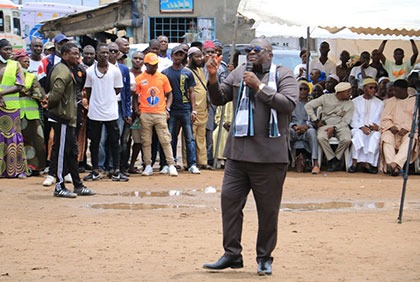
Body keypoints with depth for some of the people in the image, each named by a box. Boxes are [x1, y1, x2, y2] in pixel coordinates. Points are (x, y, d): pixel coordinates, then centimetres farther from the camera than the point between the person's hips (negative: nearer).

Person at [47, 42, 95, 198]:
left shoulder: (67, 70, 18)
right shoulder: (63, 72, -16)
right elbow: (56, 94, -24)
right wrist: (50, 104, -8)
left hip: (67, 118, 11)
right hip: (62, 118, -11)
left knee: (71, 152, 14)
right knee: (61, 152, -5)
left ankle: (78, 186, 20)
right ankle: (59, 187, 0)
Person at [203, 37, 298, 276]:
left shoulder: (284, 75, 0)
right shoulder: (239, 73, 13)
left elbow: (289, 104, -15)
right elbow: (219, 99, 14)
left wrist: (259, 87, -15)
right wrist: (213, 79, -4)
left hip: (269, 155, -4)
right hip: (238, 152, 4)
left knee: (268, 209, 4)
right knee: (230, 200, 1)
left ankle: (265, 258, 15)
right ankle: (232, 254, 11)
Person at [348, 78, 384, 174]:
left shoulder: (380, 103, 17)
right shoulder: (355, 102, 10)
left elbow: (381, 120, 10)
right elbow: (353, 121, 3)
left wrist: (377, 126, -13)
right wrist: (362, 127, -16)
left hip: (373, 129, 1)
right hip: (358, 128, -1)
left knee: (376, 135, -34)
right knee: (359, 134, -37)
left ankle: (367, 163, -37)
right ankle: (355, 162, -38)